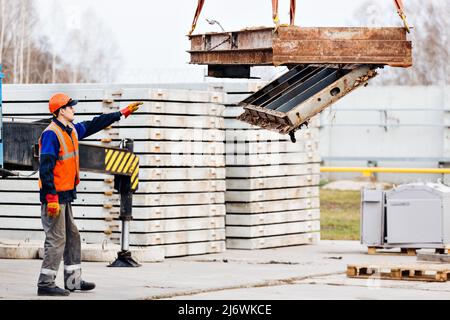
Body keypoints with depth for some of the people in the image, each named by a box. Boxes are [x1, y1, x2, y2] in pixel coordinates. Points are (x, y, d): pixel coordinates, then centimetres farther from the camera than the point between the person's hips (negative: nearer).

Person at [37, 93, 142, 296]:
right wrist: (52, 197, -27)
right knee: (56, 240, -8)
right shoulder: (51, 134, -17)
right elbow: (45, 168, -22)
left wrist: (122, 113, 29)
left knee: (72, 237, 14)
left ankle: (73, 280, 20)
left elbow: (94, 125, 27)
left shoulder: (71, 131, 12)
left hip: (64, 195, 10)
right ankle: (45, 284, -4)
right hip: (54, 195, -10)